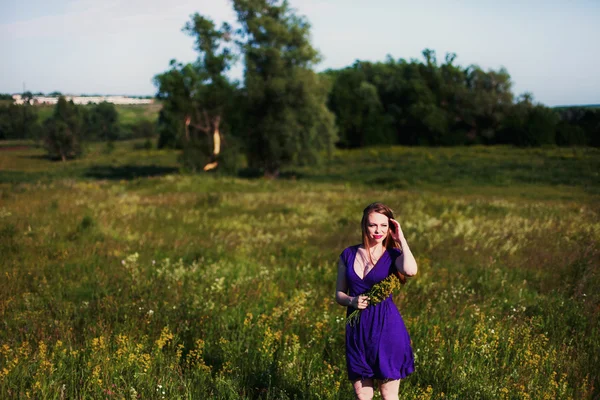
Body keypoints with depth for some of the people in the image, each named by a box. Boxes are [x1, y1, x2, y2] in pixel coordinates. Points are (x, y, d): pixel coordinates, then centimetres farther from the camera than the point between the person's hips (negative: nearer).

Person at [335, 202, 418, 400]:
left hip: (387, 328, -3)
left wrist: (401, 239, -15)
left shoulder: (392, 255, -3)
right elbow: (339, 294, 11)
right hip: (357, 329, 3)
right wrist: (352, 301, -11)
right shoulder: (348, 255, 5)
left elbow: (411, 271, -27)